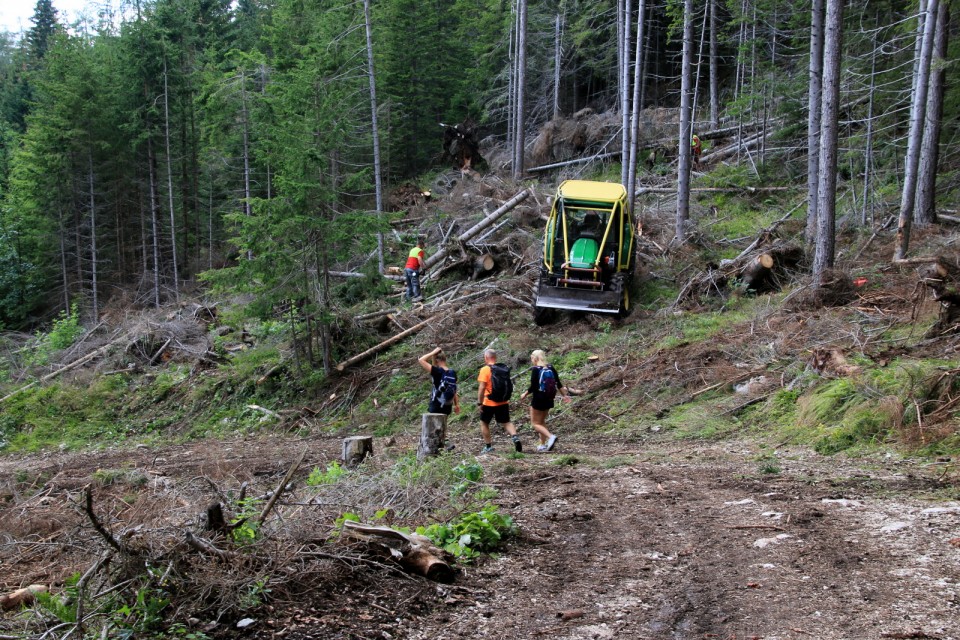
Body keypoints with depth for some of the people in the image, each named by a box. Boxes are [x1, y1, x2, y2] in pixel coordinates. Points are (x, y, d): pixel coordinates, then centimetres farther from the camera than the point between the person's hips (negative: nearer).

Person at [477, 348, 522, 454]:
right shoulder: (504, 369, 6)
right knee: (506, 422, 10)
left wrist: (479, 403, -12)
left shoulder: (485, 370, -13)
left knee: (484, 423, 13)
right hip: (503, 402, 5)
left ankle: (488, 446, 13)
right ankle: (515, 437, -16)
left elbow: (482, 388, -18)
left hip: (489, 403, -5)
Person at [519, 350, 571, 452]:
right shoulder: (551, 368, 4)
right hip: (549, 400, 7)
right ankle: (543, 445, 19)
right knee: (542, 422, 20)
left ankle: (551, 437, -20)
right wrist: (565, 395, 13)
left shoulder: (535, 370, -15)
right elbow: (559, 384, 5)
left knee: (535, 423, 3)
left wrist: (524, 394, -2)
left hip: (538, 400, -7)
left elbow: (532, 387, -17)